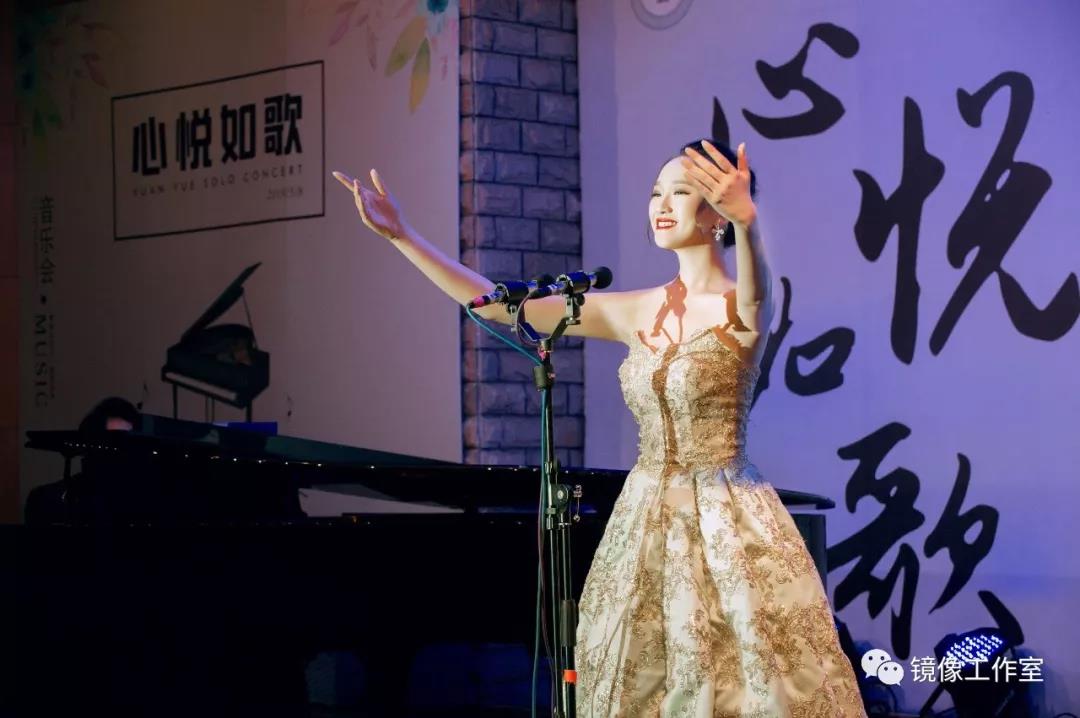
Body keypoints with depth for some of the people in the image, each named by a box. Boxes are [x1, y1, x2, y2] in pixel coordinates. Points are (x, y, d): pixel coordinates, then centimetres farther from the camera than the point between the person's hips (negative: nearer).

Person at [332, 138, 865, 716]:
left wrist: (747, 219, -58)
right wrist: (400, 234, 1)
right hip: (646, 517, 6)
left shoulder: (742, 308, -9)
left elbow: (758, 289, -36)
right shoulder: (635, 312, 7)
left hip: (725, 520, -6)